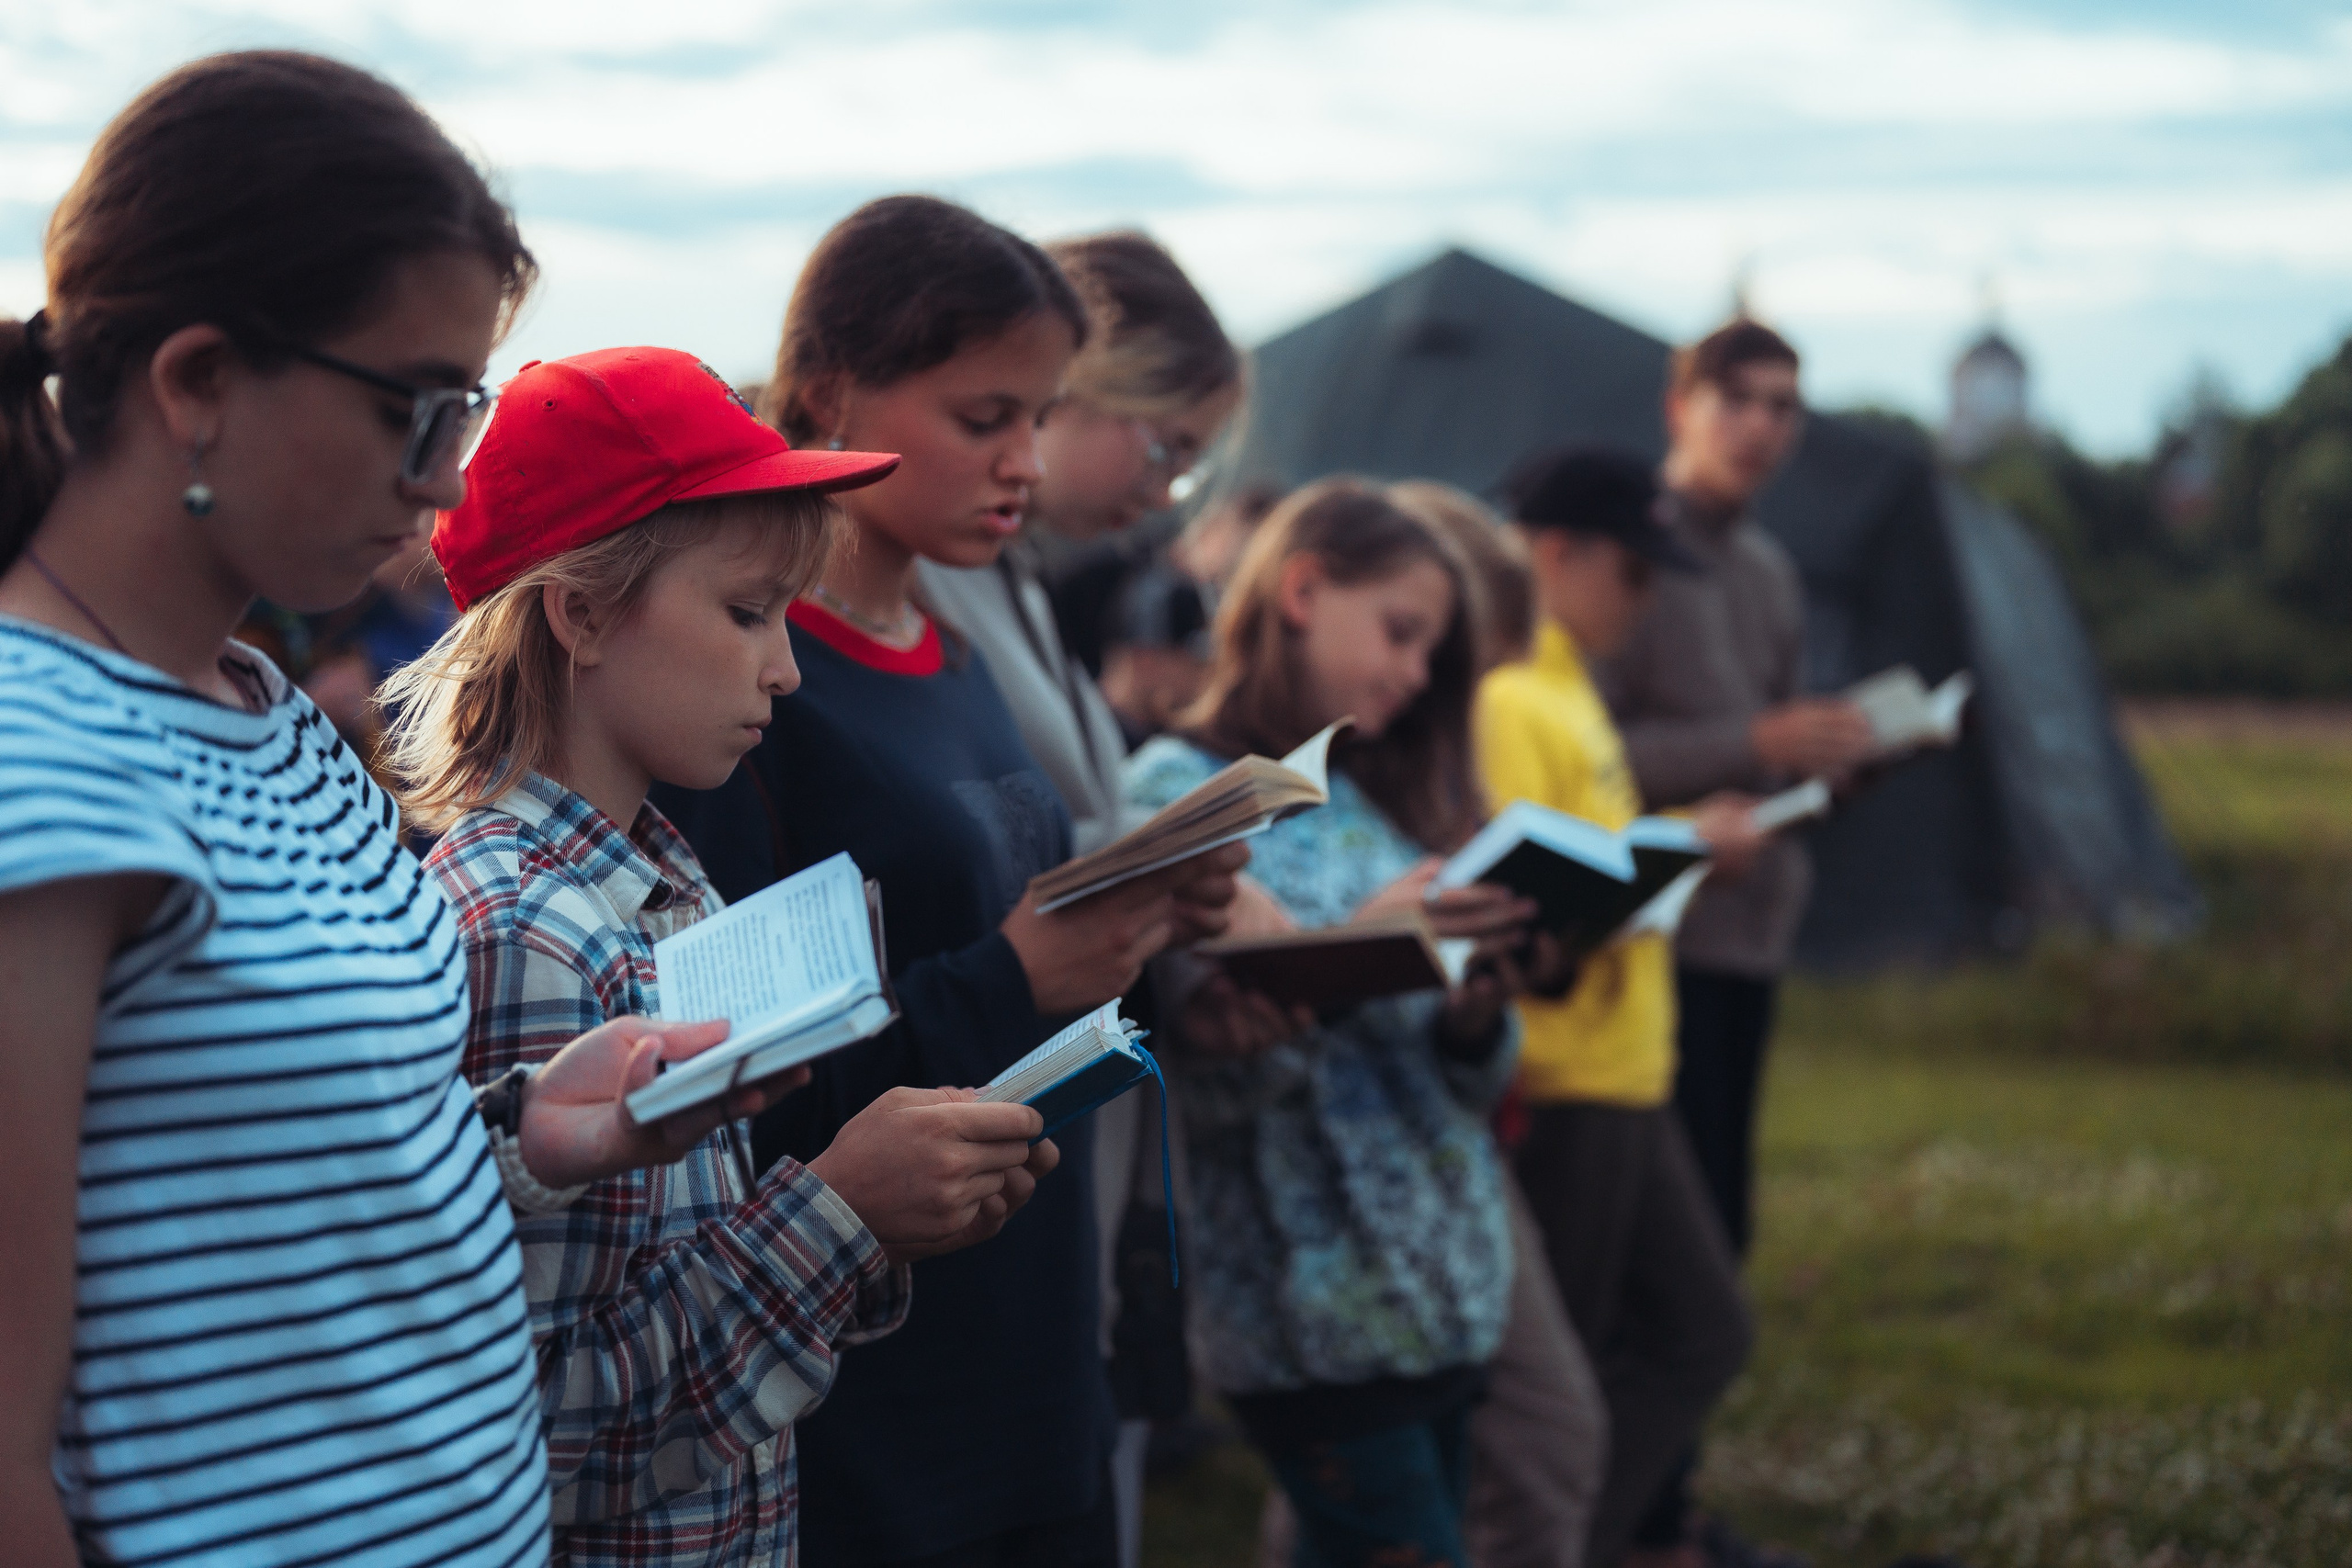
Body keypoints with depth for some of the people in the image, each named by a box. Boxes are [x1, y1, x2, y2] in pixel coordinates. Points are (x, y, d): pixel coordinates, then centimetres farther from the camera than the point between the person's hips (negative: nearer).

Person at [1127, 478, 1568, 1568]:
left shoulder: (1374, 801, 16)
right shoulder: (1179, 790, -6)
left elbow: (1462, 1077, 14)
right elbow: (1204, 1074, -17)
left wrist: (1478, 1013, -7)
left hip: (1446, 1282, 7)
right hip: (1317, 1305, -7)